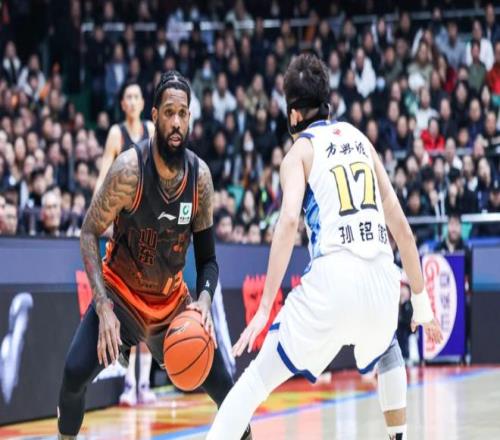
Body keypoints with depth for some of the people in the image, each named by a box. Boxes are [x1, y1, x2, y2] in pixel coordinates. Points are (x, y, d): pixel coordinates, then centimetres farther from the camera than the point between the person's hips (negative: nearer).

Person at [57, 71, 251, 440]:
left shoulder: (200, 175, -12)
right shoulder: (130, 168, -23)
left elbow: (207, 256, -3)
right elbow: (90, 234, -16)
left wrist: (204, 300, -24)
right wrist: (104, 307, -26)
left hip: (173, 299, 3)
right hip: (121, 293, -3)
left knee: (221, 384, -1)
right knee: (75, 373, -24)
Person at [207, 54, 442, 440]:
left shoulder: (301, 150, 7)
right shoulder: (361, 140, 21)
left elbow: (289, 221, -10)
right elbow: (401, 225, 19)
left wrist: (265, 307, -14)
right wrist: (420, 299, 26)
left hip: (333, 276, -4)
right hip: (382, 276, 4)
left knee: (259, 378, 1)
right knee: (387, 352, 37)